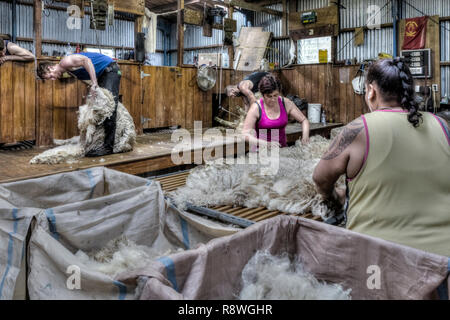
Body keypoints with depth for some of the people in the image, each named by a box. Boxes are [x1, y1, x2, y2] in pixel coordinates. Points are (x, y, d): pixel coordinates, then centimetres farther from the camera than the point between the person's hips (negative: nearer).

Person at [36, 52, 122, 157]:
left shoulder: (65, 62, -13)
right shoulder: (69, 70, 14)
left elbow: (86, 60, -26)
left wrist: (94, 83, -28)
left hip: (110, 69, -11)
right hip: (103, 73, 11)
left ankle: (108, 146, -21)